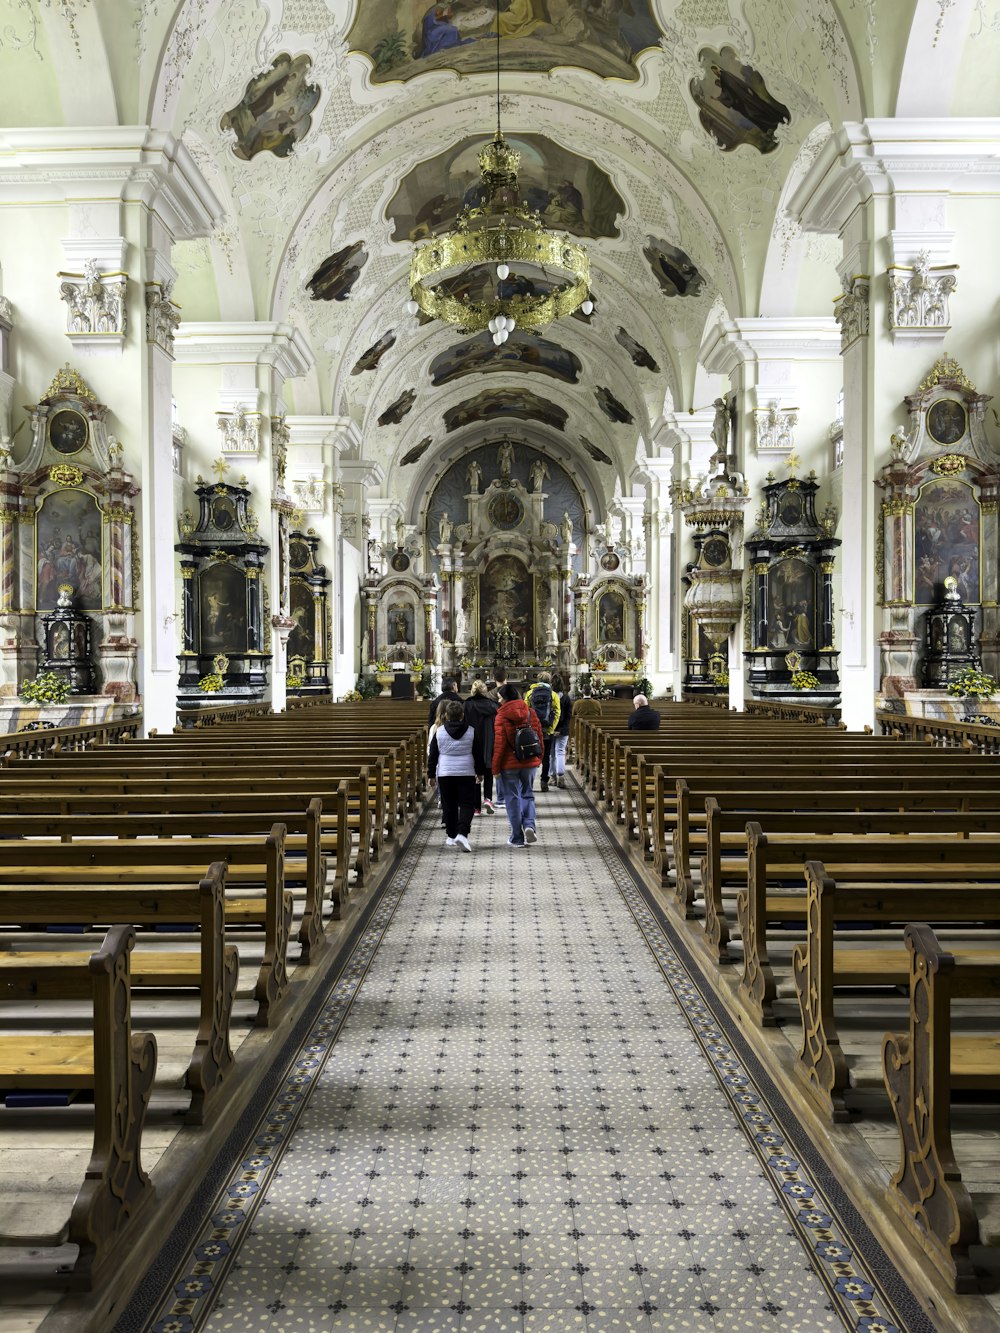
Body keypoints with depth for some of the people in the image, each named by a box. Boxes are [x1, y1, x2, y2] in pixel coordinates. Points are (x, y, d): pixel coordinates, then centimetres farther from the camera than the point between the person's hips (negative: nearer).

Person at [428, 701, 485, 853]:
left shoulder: (439, 732, -2)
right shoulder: (471, 732, -2)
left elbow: (432, 755, 2)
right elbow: (478, 754, 5)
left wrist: (431, 774, 11)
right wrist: (479, 772, 17)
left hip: (445, 774, 1)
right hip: (466, 773, -1)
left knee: (449, 805, 12)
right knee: (467, 804, 1)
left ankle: (451, 836, 18)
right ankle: (462, 833, -16)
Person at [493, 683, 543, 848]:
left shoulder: (501, 716, -10)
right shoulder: (530, 712, 2)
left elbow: (499, 743, -11)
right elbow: (539, 737, 6)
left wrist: (495, 767, -5)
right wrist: (538, 758, 17)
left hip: (509, 764, -3)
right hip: (530, 762, 3)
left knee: (512, 798, 6)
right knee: (527, 794, 18)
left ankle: (517, 838, 9)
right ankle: (529, 825, -6)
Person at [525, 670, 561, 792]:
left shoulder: (530, 693, 3)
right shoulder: (553, 695, 0)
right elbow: (556, 713, -6)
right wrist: (550, 729, -5)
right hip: (547, 731, -1)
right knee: (546, 757, 10)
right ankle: (544, 782, 8)